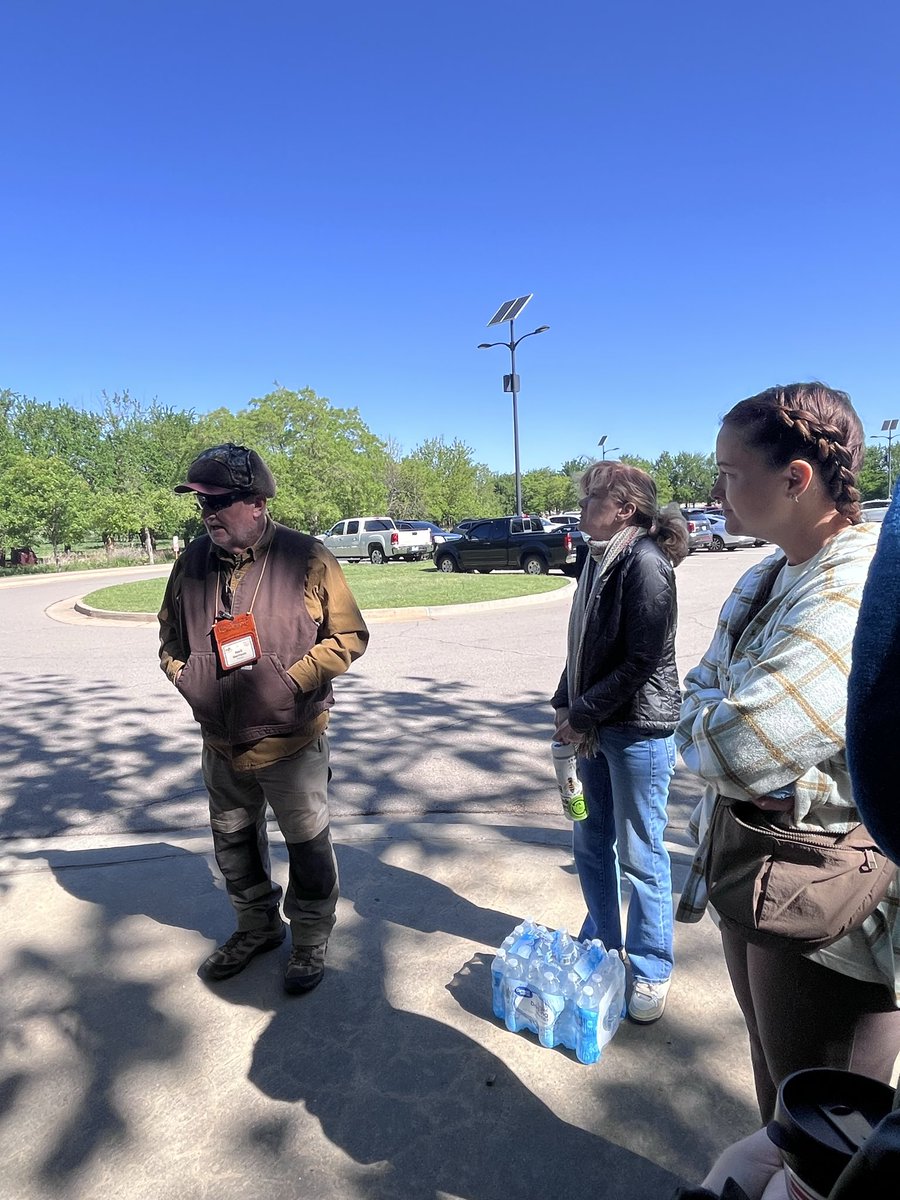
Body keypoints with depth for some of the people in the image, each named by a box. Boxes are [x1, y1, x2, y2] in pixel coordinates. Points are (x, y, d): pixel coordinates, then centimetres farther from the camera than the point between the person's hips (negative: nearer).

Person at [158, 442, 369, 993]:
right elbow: (171, 632, 15)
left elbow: (350, 635, -10)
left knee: (308, 845, 12)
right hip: (221, 742, 5)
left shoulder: (306, 557, -16)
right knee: (233, 842, 23)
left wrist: (295, 678, -20)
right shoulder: (193, 561, -2)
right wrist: (183, 674, -3)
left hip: (292, 741, -5)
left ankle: (311, 942, 37)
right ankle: (258, 927, 49)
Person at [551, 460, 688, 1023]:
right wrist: (566, 705, 4)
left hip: (639, 729, -8)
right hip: (595, 727, 8)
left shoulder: (645, 563, -17)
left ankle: (652, 970, 27)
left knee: (640, 855, 6)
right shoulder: (600, 558, 8)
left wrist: (584, 715, -14)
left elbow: (641, 662, -20)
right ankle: (602, 945, 39)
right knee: (591, 842, 18)